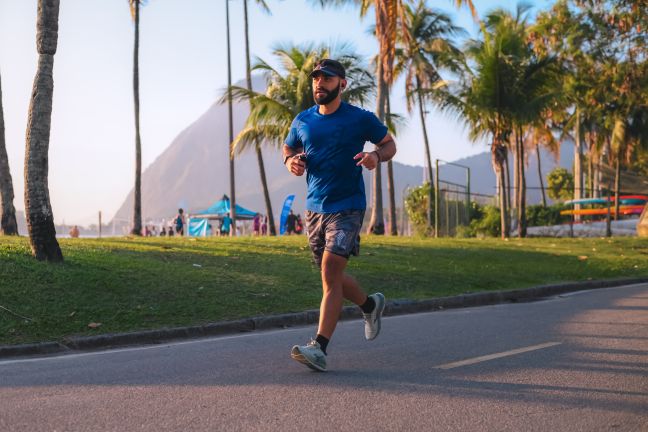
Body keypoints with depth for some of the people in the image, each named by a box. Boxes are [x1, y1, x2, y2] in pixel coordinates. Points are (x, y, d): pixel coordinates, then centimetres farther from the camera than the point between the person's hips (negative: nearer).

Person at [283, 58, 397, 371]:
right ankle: (370, 305, 42)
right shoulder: (302, 121, 7)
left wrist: (377, 156, -15)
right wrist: (291, 161, -2)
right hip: (314, 207, 6)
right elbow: (288, 149, 22)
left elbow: (390, 144, 8)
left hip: (347, 207, -5)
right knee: (331, 277, 14)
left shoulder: (360, 119, -4)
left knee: (330, 274, -17)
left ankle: (319, 348, -17)